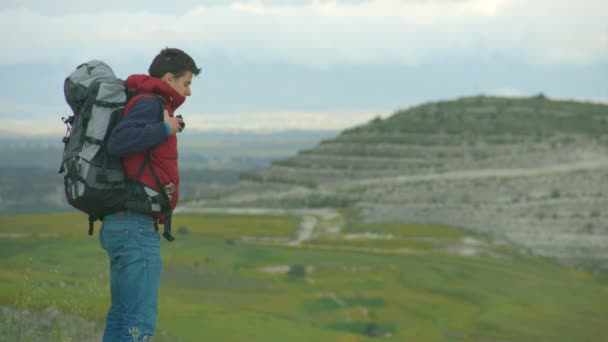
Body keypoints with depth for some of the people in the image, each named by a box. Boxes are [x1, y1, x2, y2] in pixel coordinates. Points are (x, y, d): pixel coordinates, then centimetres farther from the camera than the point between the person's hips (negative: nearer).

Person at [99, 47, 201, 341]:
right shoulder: (150, 103, -10)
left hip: (123, 225, 10)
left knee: (122, 318, 12)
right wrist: (166, 129, -17)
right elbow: (118, 143, -26)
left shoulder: (146, 105, 19)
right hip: (138, 227, -10)